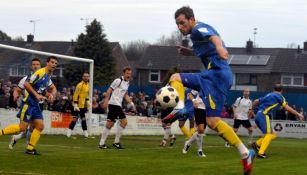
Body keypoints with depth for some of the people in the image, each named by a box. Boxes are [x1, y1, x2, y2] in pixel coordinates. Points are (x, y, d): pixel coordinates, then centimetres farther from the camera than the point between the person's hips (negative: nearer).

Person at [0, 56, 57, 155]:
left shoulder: (48, 76, 13)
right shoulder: (40, 73, -15)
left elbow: (53, 88, 25)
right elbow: (26, 84, -19)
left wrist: (51, 95, 2)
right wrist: (37, 95, -22)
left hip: (36, 104, 9)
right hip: (28, 103, -9)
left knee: (40, 126, 2)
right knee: (22, 127, -11)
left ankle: (30, 149, 8)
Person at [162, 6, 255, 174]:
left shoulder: (198, 28, -6)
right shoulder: (199, 32, 23)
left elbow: (214, 37, -30)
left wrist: (219, 47, -52)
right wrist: (190, 52, 35)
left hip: (217, 74, -10)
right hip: (212, 74, 10)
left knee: (212, 121, -18)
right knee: (175, 77, 15)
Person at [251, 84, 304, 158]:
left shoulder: (269, 95, 24)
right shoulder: (279, 96, 2)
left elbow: (256, 101, 30)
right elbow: (287, 108, -6)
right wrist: (298, 114, -3)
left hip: (258, 116, 8)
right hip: (263, 115, -8)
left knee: (273, 135, 10)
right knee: (269, 134, -12)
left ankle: (257, 144, -1)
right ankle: (261, 153, -25)